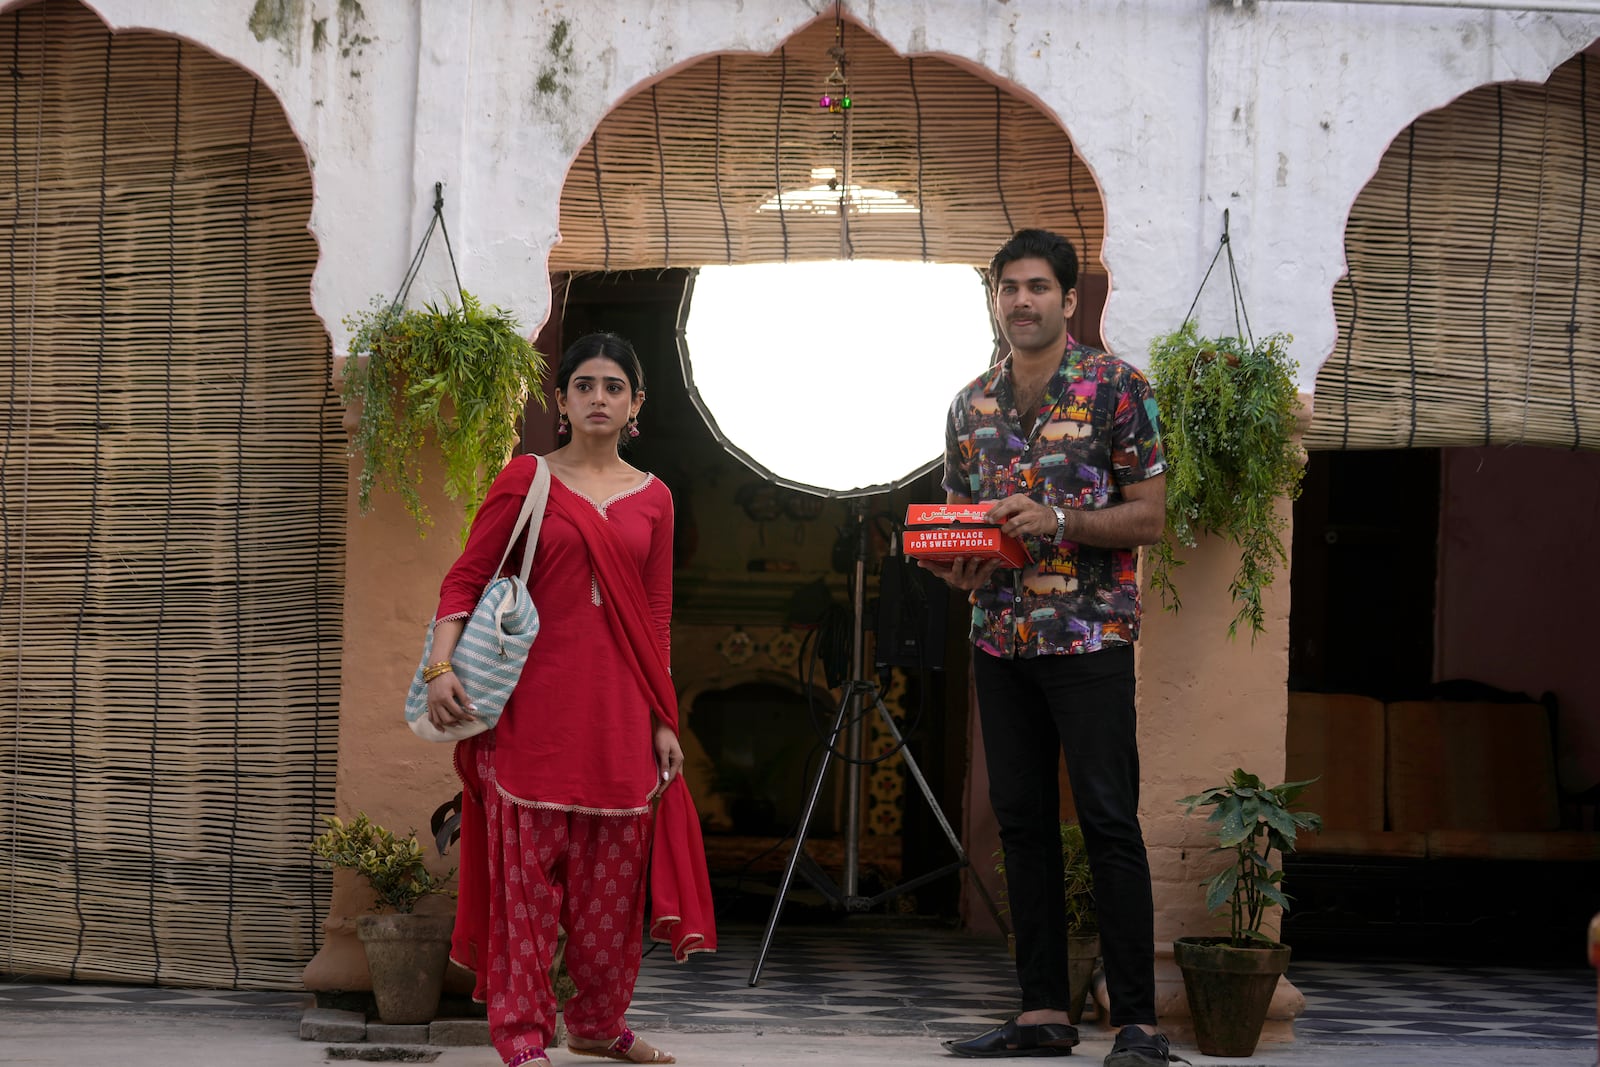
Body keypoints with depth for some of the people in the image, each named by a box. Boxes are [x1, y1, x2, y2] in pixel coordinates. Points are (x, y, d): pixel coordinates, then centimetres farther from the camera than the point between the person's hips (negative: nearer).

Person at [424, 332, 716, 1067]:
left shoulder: (651, 499, 11)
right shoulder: (528, 478, 1)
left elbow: (655, 619, 13)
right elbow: (466, 578, -2)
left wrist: (663, 720, 11)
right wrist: (442, 667, -16)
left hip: (619, 712, 4)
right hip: (536, 702, -3)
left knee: (613, 874, 8)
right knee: (529, 868, -3)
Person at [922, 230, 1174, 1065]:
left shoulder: (1115, 387, -4)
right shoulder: (971, 404, 12)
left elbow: (1149, 516, -5)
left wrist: (1057, 520, -18)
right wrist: (954, 563, -3)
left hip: (1090, 636, -5)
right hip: (1000, 640, 6)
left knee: (1109, 823, -7)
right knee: (1022, 822, 7)